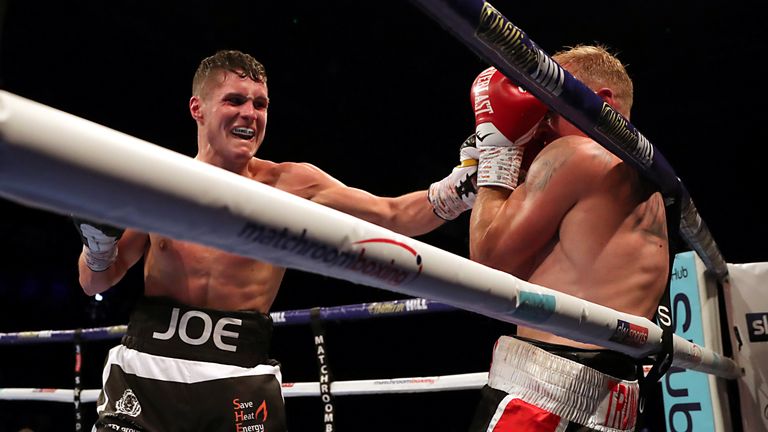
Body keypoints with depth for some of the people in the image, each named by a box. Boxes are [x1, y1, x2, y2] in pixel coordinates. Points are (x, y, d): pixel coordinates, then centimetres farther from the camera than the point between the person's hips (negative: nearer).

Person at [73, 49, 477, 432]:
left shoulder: (289, 184, -1)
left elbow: (392, 215, -4)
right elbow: (92, 283, 11)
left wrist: (460, 186, -18)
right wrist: (99, 241, -10)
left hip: (239, 381, -1)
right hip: (144, 371, 1)